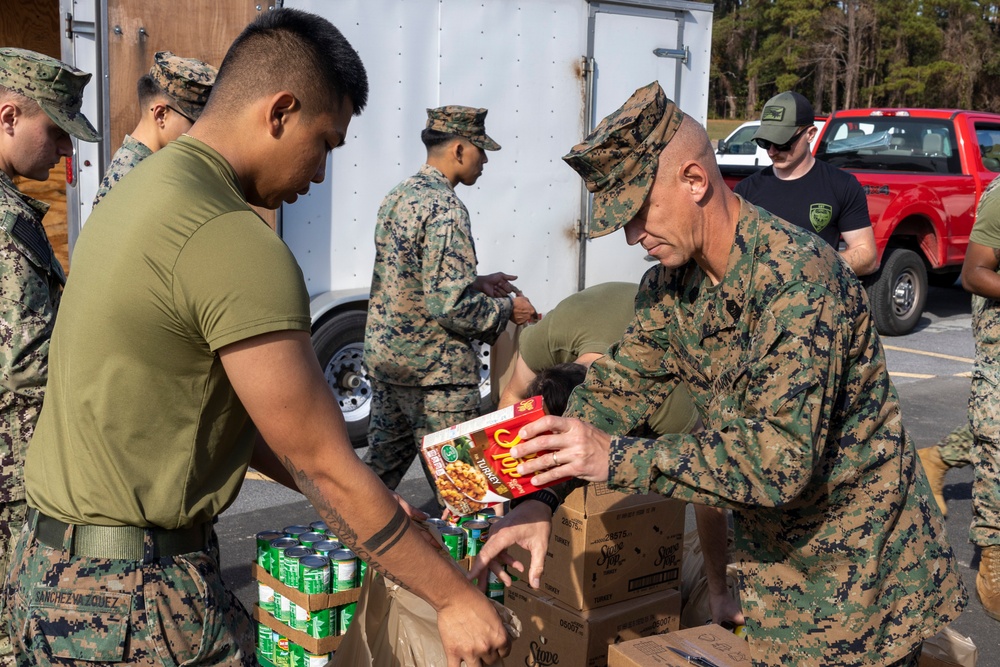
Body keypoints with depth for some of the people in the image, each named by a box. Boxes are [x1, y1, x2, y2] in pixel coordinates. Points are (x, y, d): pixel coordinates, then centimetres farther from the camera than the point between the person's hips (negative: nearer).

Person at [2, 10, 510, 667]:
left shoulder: (139, 189, 9)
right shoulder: (235, 243, -22)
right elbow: (323, 464, -18)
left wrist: (351, 499, 13)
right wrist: (456, 599, -8)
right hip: (133, 600, -9)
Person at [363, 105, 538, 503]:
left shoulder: (397, 197, 10)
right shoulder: (445, 208, -18)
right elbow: (450, 305, -24)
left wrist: (475, 283, 16)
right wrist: (507, 310, -8)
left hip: (382, 355, 9)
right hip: (433, 370, -9)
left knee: (380, 465, 19)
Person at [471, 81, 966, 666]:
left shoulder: (797, 277, -28)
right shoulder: (672, 281, -2)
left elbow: (782, 455, -33)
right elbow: (617, 387, 1)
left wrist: (616, 459, -35)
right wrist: (541, 498, -11)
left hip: (860, 565, -6)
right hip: (773, 552, 7)